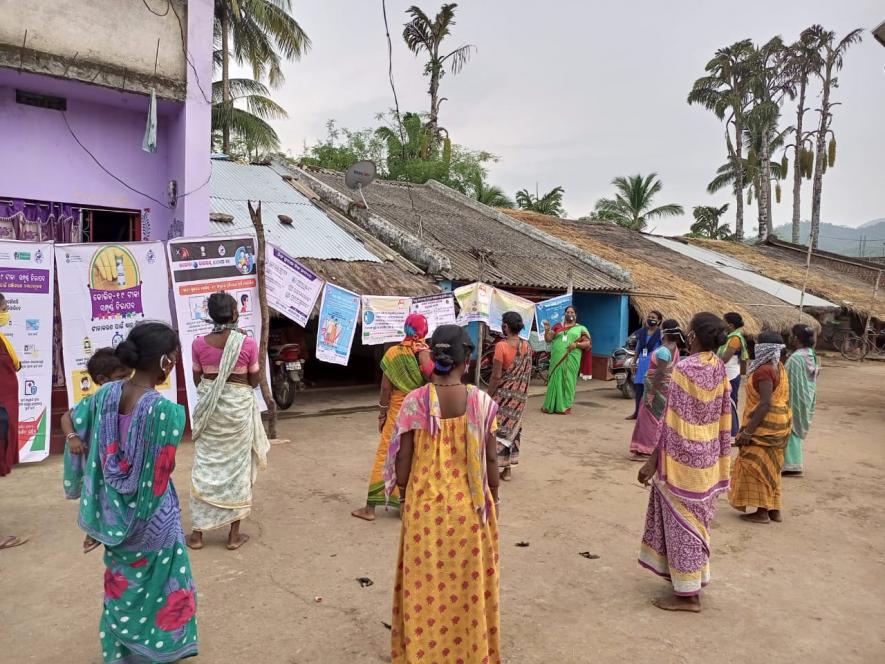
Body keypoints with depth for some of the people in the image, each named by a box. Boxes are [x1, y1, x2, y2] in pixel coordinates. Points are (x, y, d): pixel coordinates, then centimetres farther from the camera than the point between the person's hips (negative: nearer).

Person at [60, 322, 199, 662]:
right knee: (156, 582, 16)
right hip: (150, 513, -6)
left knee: (123, 580, 25)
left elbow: (68, 419, 8)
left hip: (114, 508, 6)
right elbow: (162, 471, -18)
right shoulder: (166, 410, -28)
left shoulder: (107, 393, -8)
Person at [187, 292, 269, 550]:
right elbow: (254, 381, -4)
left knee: (205, 466, 12)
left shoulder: (199, 343, -6)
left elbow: (197, 380, 5)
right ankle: (234, 535, 16)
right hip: (238, 405, -2)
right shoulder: (248, 343, -12)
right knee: (237, 465, 8)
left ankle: (198, 532, 18)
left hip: (208, 405, 2)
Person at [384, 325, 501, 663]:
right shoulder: (481, 401, -12)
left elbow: (403, 459, -8)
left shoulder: (415, 401, -13)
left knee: (427, 583, 17)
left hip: (427, 505, 0)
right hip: (470, 507, 1)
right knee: (468, 583, 18)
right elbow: (490, 459, -6)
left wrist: (404, 495, 9)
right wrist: (493, 497, 10)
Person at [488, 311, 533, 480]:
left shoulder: (501, 346, -17)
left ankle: (495, 467, 8)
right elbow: (528, 373, 7)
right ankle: (508, 468, 20)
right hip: (520, 395, 6)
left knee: (499, 429, 5)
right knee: (512, 428, 14)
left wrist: (488, 396, -8)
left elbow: (496, 376, -17)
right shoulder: (527, 346, 1)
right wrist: (523, 392, 17)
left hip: (504, 394, -6)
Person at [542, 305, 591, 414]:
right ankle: (550, 405, 9)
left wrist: (577, 344, -13)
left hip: (571, 359, -2)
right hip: (557, 359, 2)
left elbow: (588, 343, 3)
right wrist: (547, 330, -9)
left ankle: (566, 406, 8)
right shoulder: (558, 326, 14)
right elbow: (548, 339, 9)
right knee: (554, 380, 2)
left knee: (568, 381, 1)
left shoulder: (581, 328, 9)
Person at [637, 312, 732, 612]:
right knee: (696, 520, 20)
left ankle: (688, 594, 16)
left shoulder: (686, 369, -22)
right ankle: (696, 577, 35)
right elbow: (723, 416, 8)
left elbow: (673, 423, -21)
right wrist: (718, 455, 18)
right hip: (707, 457, 8)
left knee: (682, 522, 4)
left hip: (683, 458, -8)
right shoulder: (719, 367, 2)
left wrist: (653, 462, -14)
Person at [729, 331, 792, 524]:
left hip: (765, 425, -10)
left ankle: (762, 512, 6)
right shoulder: (778, 367, 9)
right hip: (778, 423, 10)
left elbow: (765, 403, -26)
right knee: (769, 466, 16)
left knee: (757, 466, 0)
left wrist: (748, 430, -25)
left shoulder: (764, 371, -21)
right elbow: (778, 398, 14)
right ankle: (774, 509, 24)